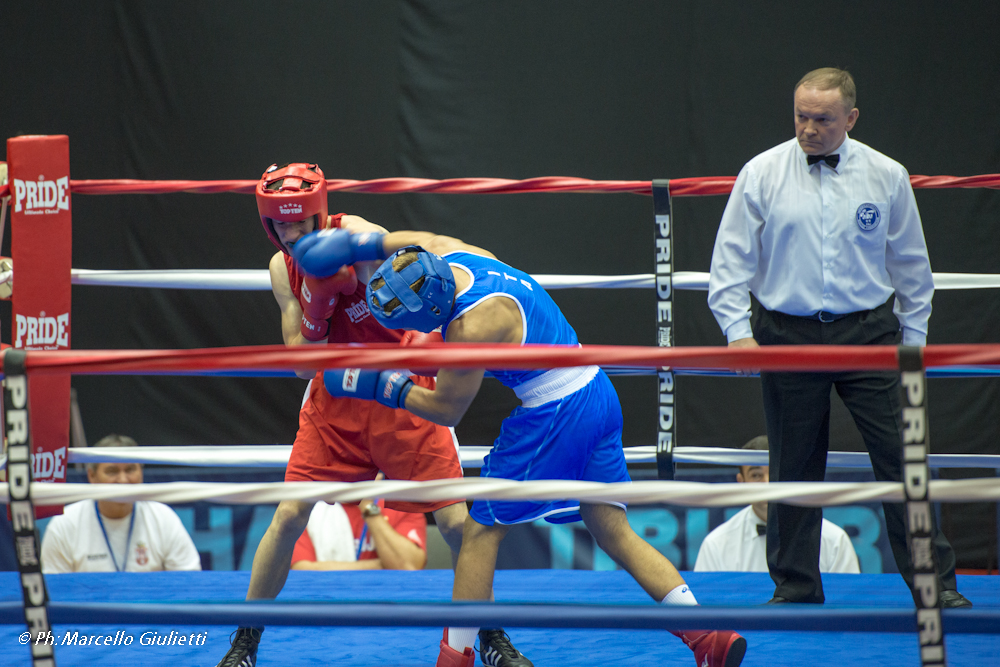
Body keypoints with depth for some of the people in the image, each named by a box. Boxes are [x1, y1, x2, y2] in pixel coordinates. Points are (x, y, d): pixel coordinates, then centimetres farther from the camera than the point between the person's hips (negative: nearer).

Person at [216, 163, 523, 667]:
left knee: (455, 522, -7)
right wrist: (314, 310, -22)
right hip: (333, 399, 3)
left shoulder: (356, 237, -18)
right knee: (288, 517, -6)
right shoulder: (284, 268, -4)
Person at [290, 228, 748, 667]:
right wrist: (354, 245, 13)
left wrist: (377, 385, -4)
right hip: (596, 395, 9)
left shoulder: (471, 328, -25)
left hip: (555, 414, -9)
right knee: (615, 534, 9)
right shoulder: (447, 253, -3)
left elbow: (446, 409, -12)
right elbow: (420, 241, 22)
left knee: (482, 531, 4)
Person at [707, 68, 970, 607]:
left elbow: (911, 264, 12)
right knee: (794, 467, 4)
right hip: (787, 335, 0)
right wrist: (737, 329, -7)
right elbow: (731, 260, 3)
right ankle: (795, 587, 15)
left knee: (901, 459, -5)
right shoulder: (761, 174, -1)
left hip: (869, 334, 0)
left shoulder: (886, 177, 2)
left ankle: (935, 582, 1)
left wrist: (913, 339, 11)